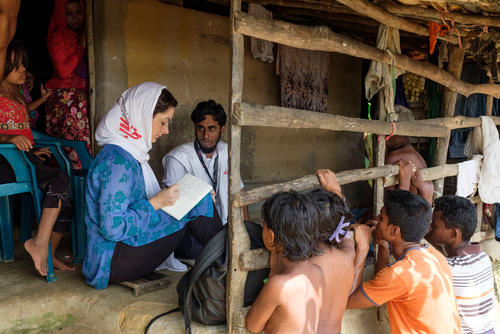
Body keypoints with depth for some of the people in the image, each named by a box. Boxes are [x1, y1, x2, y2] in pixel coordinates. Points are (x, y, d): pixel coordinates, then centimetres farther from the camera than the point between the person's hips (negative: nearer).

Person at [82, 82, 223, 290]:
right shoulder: (117, 161, -22)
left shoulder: (130, 154, 9)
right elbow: (113, 228, -25)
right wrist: (156, 202, -19)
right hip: (113, 263, -9)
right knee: (197, 204, -14)